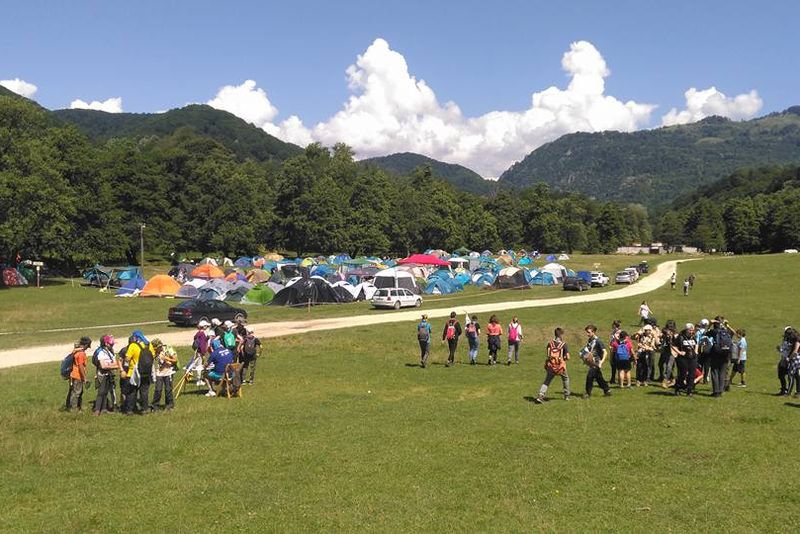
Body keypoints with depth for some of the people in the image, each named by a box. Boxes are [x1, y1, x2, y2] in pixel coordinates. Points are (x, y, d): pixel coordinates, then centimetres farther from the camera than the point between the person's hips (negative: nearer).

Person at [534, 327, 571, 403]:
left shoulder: (550, 343, 0)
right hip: (560, 367, -2)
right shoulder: (563, 344, -9)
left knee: (546, 382, 9)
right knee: (565, 379, 26)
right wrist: (563, 358, 9)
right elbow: (568, 357, -11)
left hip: (551, 367, 2)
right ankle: (566, 396, 33)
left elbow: (548, 355, 4)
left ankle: (540, 396, -10)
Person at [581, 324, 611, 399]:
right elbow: (587, 350, 26)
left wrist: (601, 362, -30)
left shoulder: (598, 341, -16)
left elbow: (605, 352, -21)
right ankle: (607, 390, 27)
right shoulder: (589, 340, 8)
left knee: (589, 376, -13)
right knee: (599, 378, 15)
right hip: (592, 363, 8)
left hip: (596, 363, -8)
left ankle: (588, 393, -4)